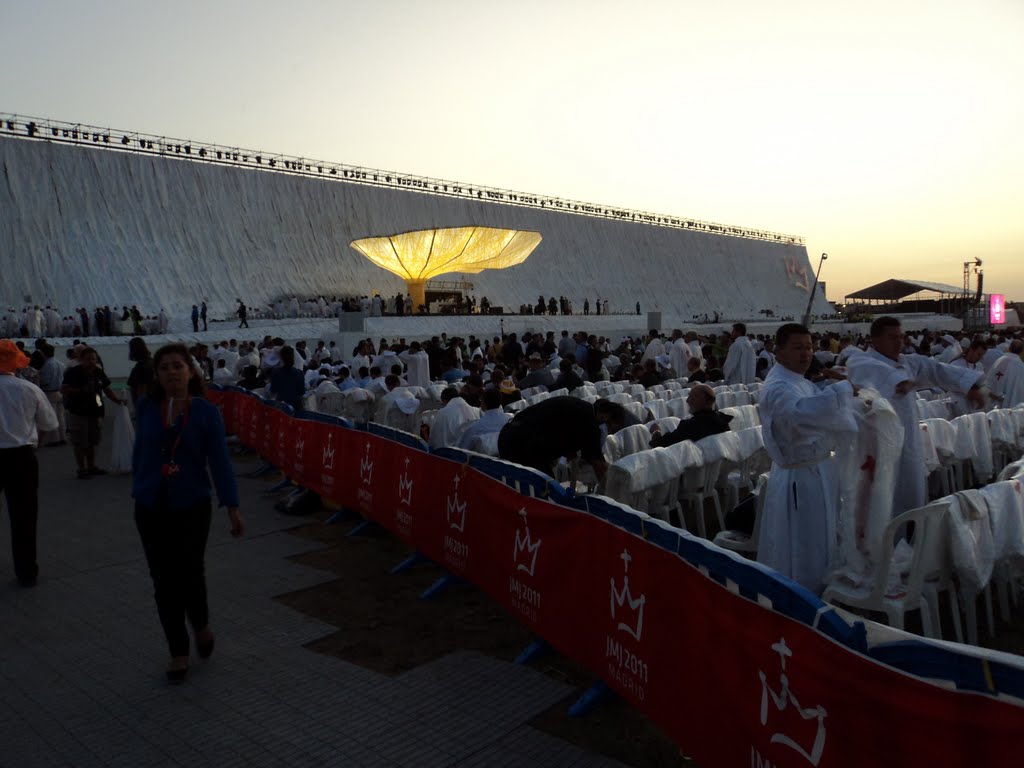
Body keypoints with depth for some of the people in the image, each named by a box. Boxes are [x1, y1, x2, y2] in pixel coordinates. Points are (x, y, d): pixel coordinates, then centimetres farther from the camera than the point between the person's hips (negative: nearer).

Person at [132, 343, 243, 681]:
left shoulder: (206, 412, -8)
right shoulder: (147, 408, -3)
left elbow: (219, 460, -10)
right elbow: (140, 452, 8)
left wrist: (232, 507, -14)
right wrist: (139, 488, 8)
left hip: (191, 505, -2)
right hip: (151, 507, 2)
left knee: (190, 573, 1)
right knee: (164, 580, 8)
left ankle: (201, 625, 35)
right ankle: (178, 651, 24)